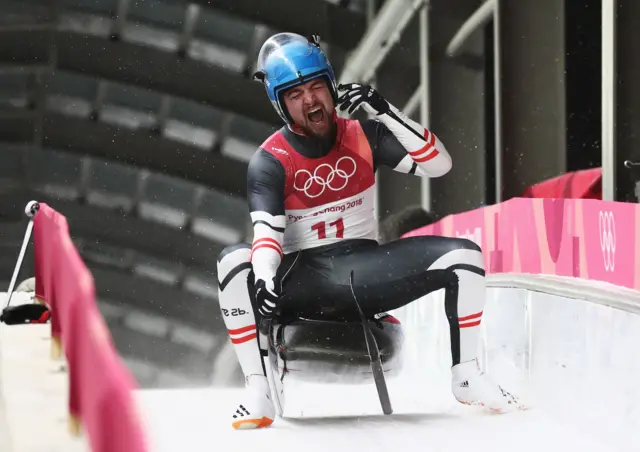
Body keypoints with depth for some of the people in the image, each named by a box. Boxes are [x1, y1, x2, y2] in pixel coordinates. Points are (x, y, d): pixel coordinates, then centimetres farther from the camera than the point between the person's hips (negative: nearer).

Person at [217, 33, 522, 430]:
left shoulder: (364, 137, 1)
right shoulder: (270, 161, -7)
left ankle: (466, 377, -4)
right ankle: (257, 392, -30)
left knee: (464, 255, -16)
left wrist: (386, 114, -19)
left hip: (366, 270, 3)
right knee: (234, 261, -33)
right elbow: (267, 232, -19)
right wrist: (264, 277, -41)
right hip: (304, 281, -3)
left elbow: (439, 164, -7)